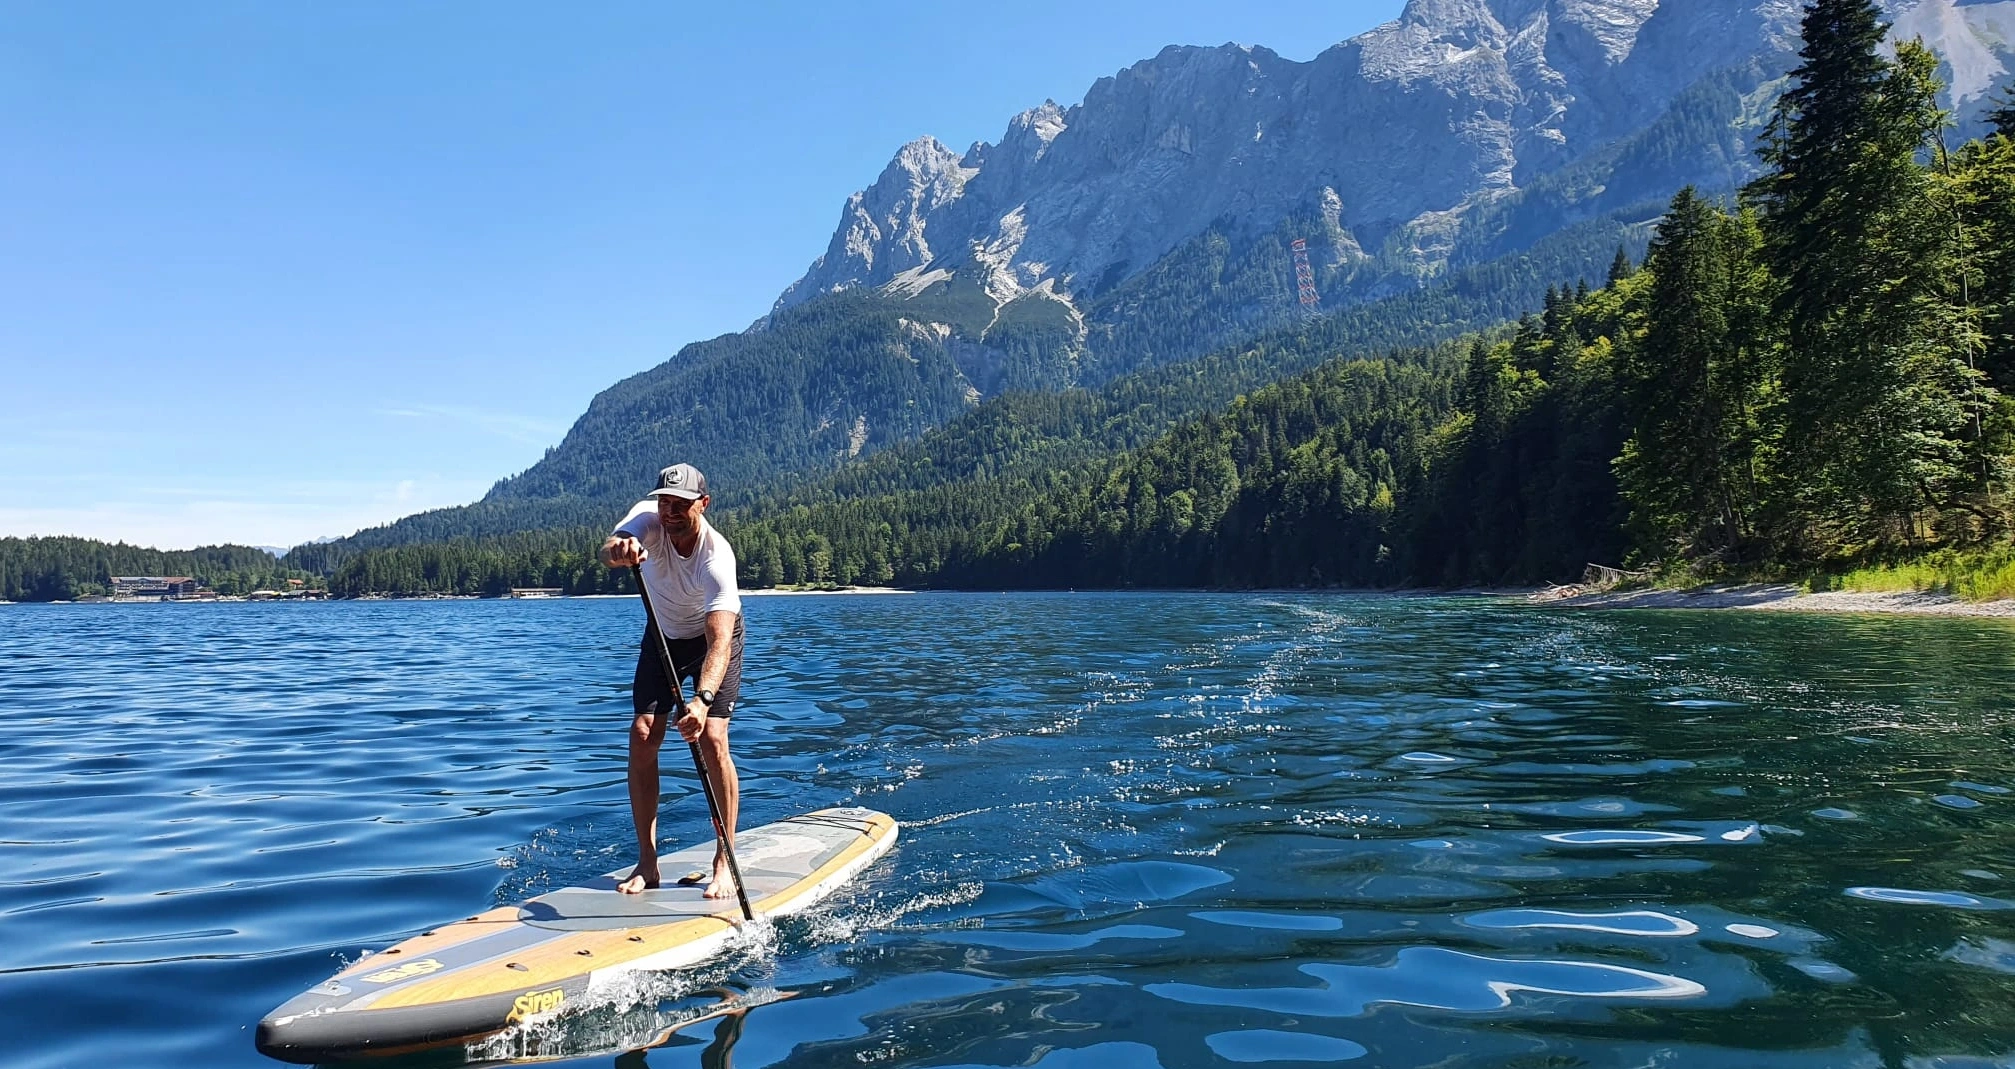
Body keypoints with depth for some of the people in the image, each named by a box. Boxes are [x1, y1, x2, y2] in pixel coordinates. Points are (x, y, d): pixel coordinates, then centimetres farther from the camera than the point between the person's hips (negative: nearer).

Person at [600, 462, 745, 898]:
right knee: (642, 737, -9)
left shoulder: (716, 556, -35)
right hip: (662, 636, 4)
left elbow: (720, 642, -45)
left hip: (713, 637, -4)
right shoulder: (648, 520, -25)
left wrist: (702, 699, -60)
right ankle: (647, 862, 0)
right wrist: (620, 551, -72)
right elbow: (608, 549, -47)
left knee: (711, 740, -18)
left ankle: (723, 864, -9)